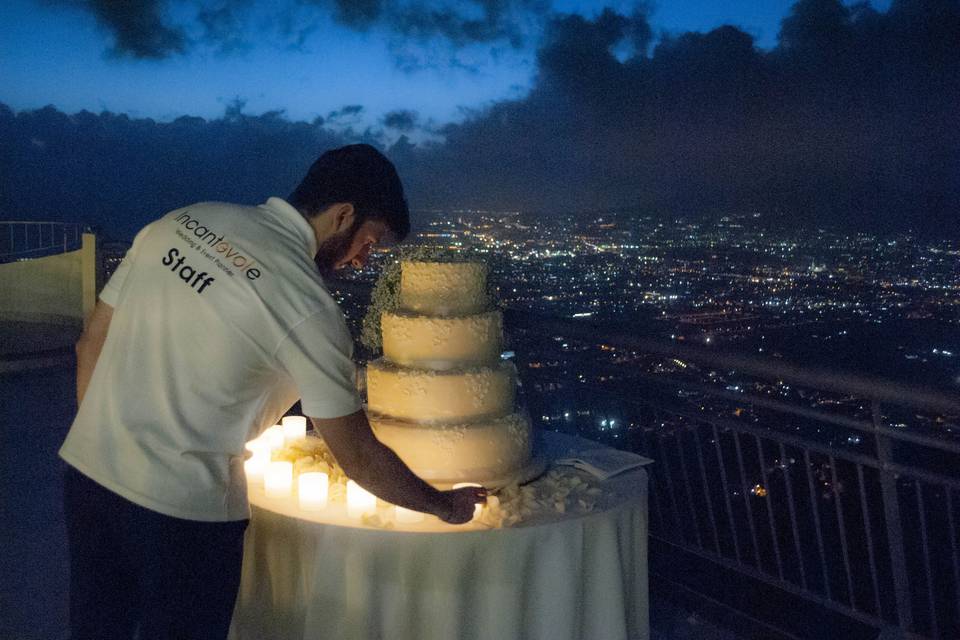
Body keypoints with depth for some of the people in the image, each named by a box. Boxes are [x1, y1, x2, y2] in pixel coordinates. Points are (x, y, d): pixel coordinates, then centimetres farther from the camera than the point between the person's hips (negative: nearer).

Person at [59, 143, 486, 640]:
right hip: (182, 507, -6)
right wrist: (443, 505, 6)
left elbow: (91, 343, 8)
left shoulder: (177, 223, 2)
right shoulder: (307, 305, -16)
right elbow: (358, 458, -10)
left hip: (84, 468, 7)